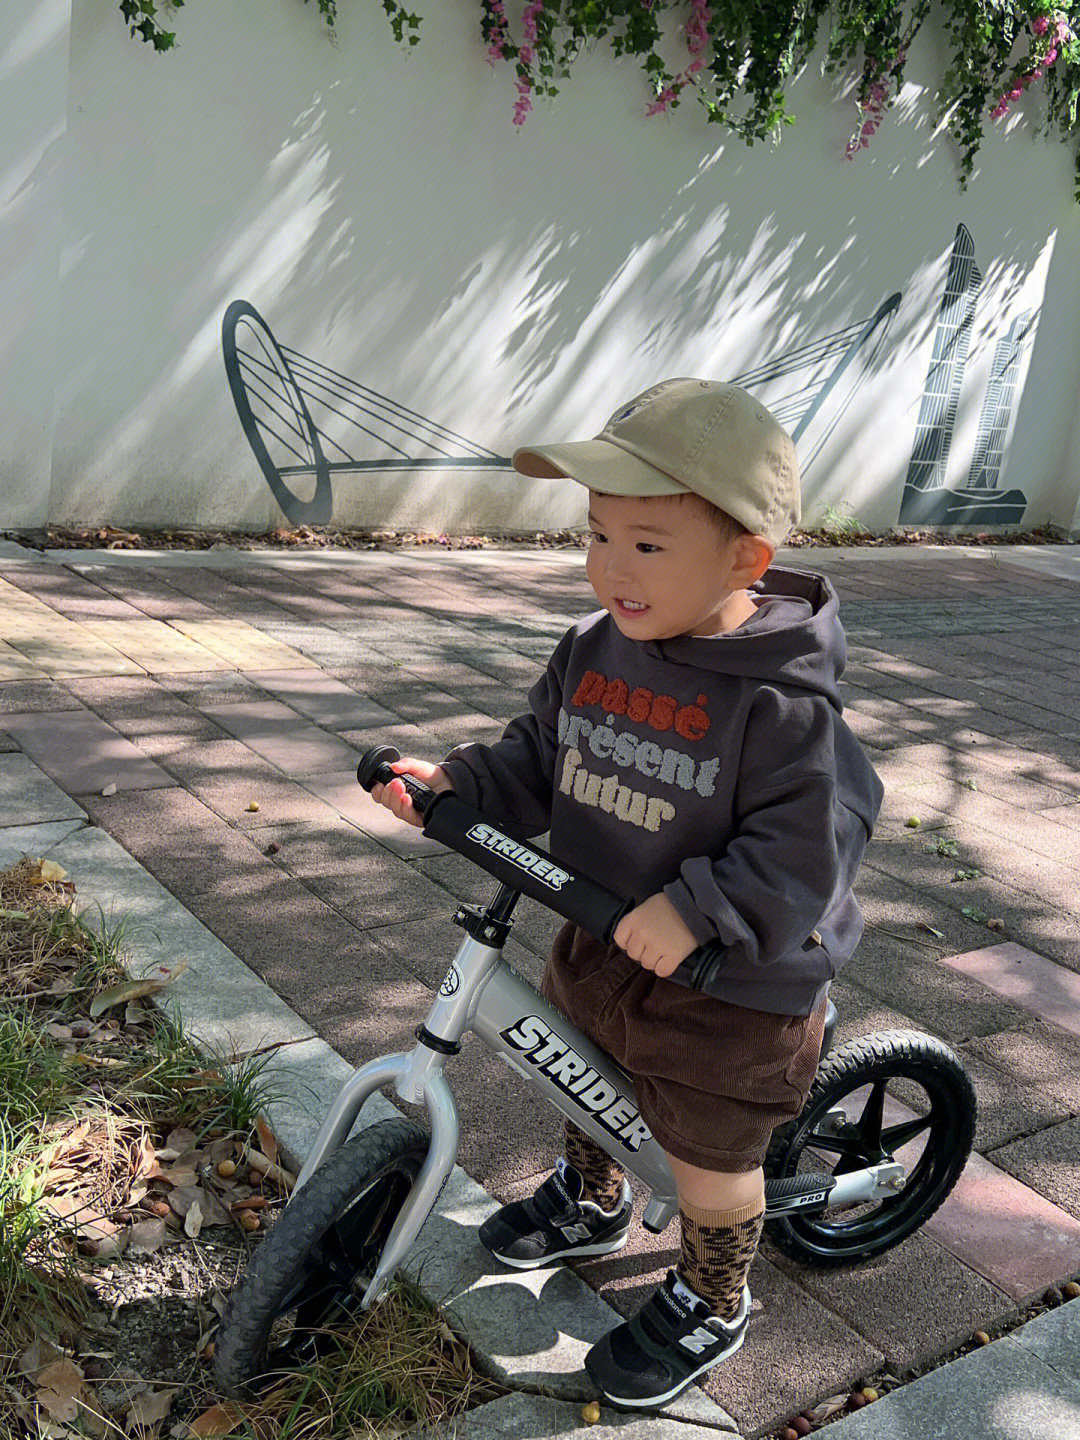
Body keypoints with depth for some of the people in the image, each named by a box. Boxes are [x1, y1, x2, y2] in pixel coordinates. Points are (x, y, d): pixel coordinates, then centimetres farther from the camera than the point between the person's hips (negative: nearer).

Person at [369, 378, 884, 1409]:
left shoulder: (783, 704, -27)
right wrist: (453, 786, -12)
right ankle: (591, 1204, 61)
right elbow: (536, 762, 3)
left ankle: (708, 1303, 41)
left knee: (709, 1152, 12)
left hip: (730, 984, -7)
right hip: (595, 945, 7)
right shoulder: (593, 652, -6)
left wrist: (697, 914, -38)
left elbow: (805, 851, -28)